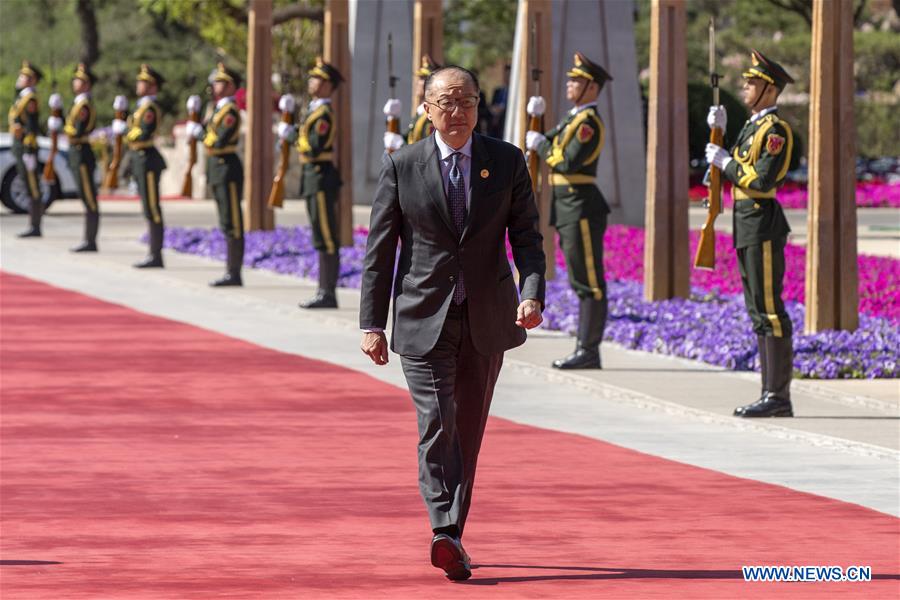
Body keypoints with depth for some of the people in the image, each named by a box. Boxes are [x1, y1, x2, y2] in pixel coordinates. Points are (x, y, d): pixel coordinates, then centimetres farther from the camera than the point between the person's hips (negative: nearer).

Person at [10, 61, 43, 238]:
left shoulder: (30, 99, -13)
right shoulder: (21, 98, 18)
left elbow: (32, 128, -18)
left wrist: (29, 152, -22)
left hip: (26, 148, -10)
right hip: (20, 148, 10)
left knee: (33, 190, -7)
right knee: (31, 190, 10)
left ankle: (35, 228, -7)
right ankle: (33, 227, 12)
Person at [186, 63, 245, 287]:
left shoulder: (230, 112, -14)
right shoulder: (219, 109, 16)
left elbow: (218, 142, -22)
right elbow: (205, 133, 18)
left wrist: (198, 132, -7)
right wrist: (194, 115, 7)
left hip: (227, 167, -10)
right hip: (218, 168, 10)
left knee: (231, 224, -7)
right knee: (227, 224, 12)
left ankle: (234, 274, -6)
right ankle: (232, 271, 16)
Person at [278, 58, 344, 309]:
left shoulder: (324, 114, -15)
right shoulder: (315, 110, 16)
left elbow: (314, 148, -21)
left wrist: (292, 135, -9)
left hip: (321, 179, -10)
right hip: (313, 178, 10)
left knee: (326, 240, -8)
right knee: (322, 240, 12)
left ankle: (328, 294, -7)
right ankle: (325, 292, 15)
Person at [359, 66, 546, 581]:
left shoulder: (507, 162, 3)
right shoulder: (402, 167, -1)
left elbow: (526, 237, 3)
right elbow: (379, 250, 1)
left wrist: (532, 293, -15)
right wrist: (372, 323, -4)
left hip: (487, 320, 2)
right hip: (425, 320, -2)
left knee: (469, 428, 9)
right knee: (436, 424, -15)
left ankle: (451, 535, 17)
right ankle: (446, 533, -24)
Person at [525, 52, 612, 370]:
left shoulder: (589, 122, -13)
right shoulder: (573, 118, 18)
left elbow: (567, 163, -22)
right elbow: (536, 146, 24)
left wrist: (540, 144, -7)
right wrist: (534, 118, 10)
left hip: (582, 210, -10)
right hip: (568, 211, 10)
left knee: (590, 284, -7)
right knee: (582, 283, 11)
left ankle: (588, 352, -7)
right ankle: (586, 351, 14)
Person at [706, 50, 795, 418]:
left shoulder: (776, 130, -13)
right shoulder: (753, 126, 17)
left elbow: (762, 180, -21)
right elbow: (735, 170, 20)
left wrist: (724, 162, -11)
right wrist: (719, 133, 12)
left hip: (763, 227, -10)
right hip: (747, 228, 10)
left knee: (769, 310, -9)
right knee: (759, 312, 11)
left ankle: (779, 396, -8)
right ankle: (771, 393, 14)